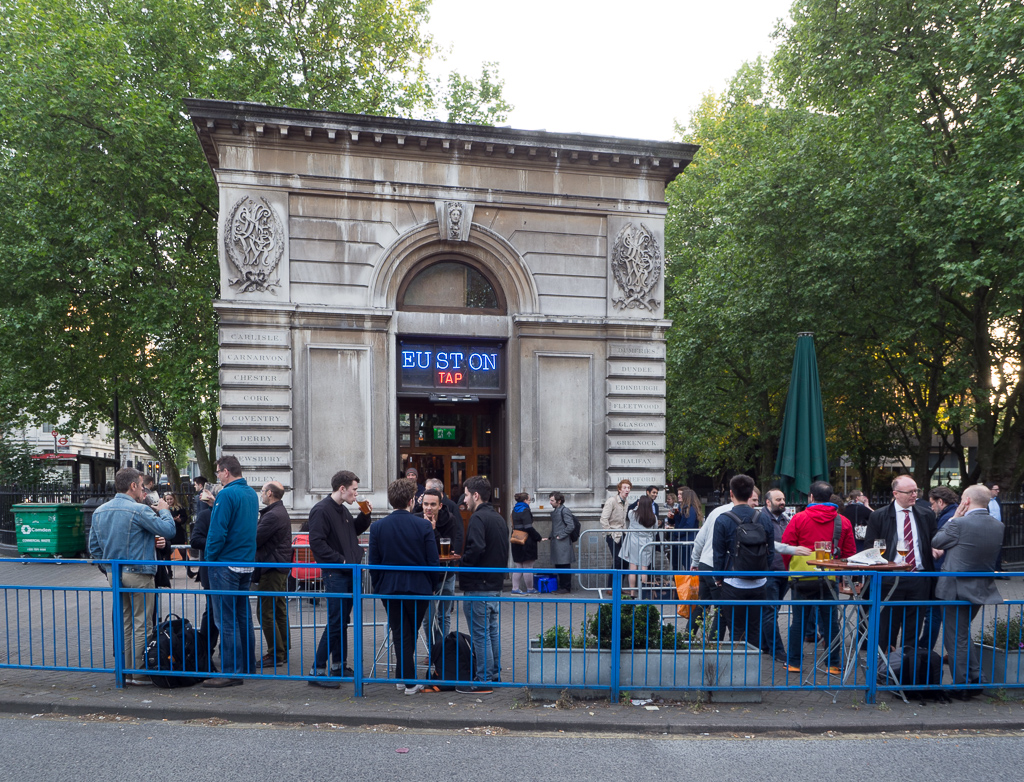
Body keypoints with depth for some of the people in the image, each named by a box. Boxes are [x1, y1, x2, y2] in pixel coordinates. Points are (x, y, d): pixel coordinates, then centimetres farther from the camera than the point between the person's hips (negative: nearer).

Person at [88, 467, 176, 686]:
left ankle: (126, 671, 21)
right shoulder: (139, 510, -15)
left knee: (124, 622, 15)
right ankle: (140, 672, 5)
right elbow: (168, 530, -14)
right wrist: (163, 511, 3)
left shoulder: (99, 512, 9)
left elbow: (94, 547, 13)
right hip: (137, 573, -7)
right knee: (141, 622, 1)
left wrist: (107, 570, 20)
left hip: (113, 575, 8)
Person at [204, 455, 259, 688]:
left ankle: (232, 672, -1)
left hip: (226, 564, -8)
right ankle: (248, 666, 24)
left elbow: (217, 531, -19)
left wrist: (210, 557, -5)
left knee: (227, 620, -4)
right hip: (247, 562, 9)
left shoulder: (227, 494, -15)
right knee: (243, 616, 16)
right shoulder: (252, 494, 11)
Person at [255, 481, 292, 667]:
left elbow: (255, 540, -19)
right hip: (281, 567, 11)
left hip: (271, 569, -11)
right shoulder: (281, 512, 16)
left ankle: (275, 654, -2)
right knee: (280, 611, 14)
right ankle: (283, 652, 20)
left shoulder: (272, 515, -18)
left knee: (266, 612, -5)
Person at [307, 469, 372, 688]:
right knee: (335, 623, -9)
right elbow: (316, 542, -19)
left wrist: (364, 516, 10)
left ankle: (339, 666, 24)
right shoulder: (322, 510, -13)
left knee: (342, 621, 15)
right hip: (335, 574, -9)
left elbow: (355, 531, 27)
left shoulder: (342, 510, 16)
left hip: (348, 573, 9)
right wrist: (339, 560, -19)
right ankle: (317, 671, -2)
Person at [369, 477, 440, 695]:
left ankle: (407, 679, 12)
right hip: (418, 588, -1)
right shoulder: (423, 526, -11)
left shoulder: (377, 527, -6)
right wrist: (432, 586, 6)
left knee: (400, 634, 9)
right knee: (412, 633, 17)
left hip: (389, 589, 1)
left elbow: (373, 563, -1)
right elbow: (433, 561, -8)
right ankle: (405, 676, 27)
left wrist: (378, 587, 11)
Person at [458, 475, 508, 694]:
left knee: (480, 634, -3)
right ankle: (494, 674, 25)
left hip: (478, 586, -9)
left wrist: (462, 569, -13)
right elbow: (504, 551, 17)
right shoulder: (499, 519, 14)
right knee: (492, 631, 17)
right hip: (496, 584, 9)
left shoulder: (478, 518, -15)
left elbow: (475, 549, -27)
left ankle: (483, 680, 3)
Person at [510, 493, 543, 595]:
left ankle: (515, 588, 13)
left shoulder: (514, 511, 11)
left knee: (518, 566, 13)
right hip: (527, 543, -8)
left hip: (517, 543, 8)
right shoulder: (525, 511, -15)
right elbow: (529, 528, -21)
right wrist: (538, 537, -11)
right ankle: (530, 589, 11)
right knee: (528, 567, 2)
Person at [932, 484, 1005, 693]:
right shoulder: (998, 526, 0)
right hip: (982, 589, 7)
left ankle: (962, 685, 12)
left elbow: (936, 542, -6)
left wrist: (954, 518, 0)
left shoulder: (960, 524, -21)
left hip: (956, 590, -7)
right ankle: (975, 678, 27)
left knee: (956, 639, 5)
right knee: (962, 634, 24)